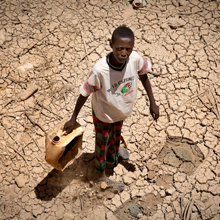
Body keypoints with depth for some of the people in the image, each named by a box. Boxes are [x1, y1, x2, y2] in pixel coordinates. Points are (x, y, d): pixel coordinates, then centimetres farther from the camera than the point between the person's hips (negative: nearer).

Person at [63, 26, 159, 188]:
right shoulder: (100, 70, -39)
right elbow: (84, 94, -25)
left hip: (121, 109, 4)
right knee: (102, 142, 21)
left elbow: (143, 76, -6)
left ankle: (112, 156, 65)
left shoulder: (135, 59, -29)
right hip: (103, 113, -3)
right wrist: (73, 119, -14)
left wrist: (152, 102, 0)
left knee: (116, 135, 31)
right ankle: (100, 173, 50)